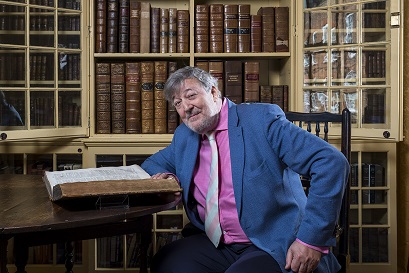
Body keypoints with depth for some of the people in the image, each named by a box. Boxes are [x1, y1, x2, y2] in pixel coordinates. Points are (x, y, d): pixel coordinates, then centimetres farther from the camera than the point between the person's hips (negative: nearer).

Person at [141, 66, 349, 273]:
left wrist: (313, 241, -21)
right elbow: (154, 162, 26)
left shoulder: (261, 119, -12)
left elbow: (333, 163, -18)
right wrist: (165, 176, 0)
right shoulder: (184, 136, 8)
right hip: (216, 246, 5)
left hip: (274, 249, -4)